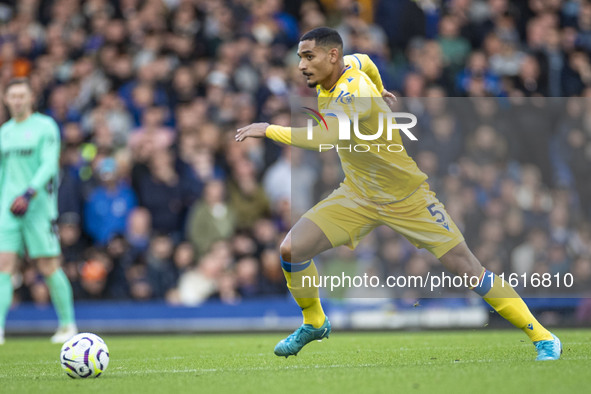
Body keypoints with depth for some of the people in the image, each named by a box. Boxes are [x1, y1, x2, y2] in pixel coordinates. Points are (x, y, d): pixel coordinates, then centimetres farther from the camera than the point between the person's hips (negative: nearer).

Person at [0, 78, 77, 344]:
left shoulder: (45, 127, -2)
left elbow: (49, 165, -12)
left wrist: (29, 194, -23)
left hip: (38, 207, -5)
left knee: (49, 267, -2)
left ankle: (68, 323, 14)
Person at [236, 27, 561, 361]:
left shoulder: (353, 92, -31)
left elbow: (324, 137, -48)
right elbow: (365, 61, 19)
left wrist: (269, 130, -40)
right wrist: (377, 90, 37)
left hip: (407, 199, -7)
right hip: (358, 195, 7)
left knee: (469, 270, -7)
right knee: (291, 250, -10)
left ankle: (542, 337, 5)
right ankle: (314, 324, 16)